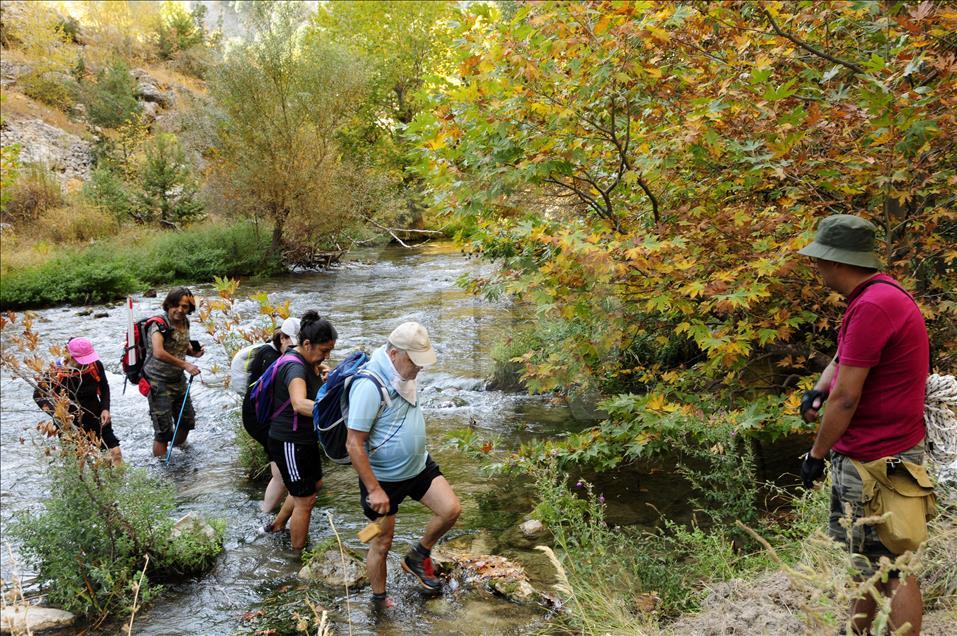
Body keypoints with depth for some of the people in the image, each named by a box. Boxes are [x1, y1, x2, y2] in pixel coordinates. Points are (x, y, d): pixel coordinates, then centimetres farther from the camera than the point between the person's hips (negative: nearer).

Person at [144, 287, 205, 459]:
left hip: (178, 379, 8)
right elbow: (158, 353, -37)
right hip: (158, 382, -8)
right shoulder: (159, 325, -21)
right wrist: (185, 365, -33)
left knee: (187, 421, 20)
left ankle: (178, 445, 47)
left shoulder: (185, 322, 2)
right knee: (163, 430, -5)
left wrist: (194, 352, 0)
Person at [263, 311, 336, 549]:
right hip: (289, 442, -10)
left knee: (314, 484, 26)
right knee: (305, 501, 1)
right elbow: (300, 404, -48)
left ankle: (277, 525, 42)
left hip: (305, 438, 10)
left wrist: (325, 381, 6)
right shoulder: (295, 367, -27)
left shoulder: (305, 362, 6)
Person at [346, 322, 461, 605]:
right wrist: (374, 489, -24)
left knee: (451, 510, -4)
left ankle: (417, 558, 21)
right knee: (382, 542, 7)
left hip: (419, 465, 7)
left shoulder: (402, 372, -2)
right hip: (383, 478, -7)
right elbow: (354, 444, -27)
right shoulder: (370, 386, -29)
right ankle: (379, 599, 31)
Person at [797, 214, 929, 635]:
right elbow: (844, 357, 20)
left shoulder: (872, 305, -23)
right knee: (864, 558, 21)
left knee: (893, 569, -1)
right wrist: (818, 389, 0)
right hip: (868, 455, 10)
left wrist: (816, 454, -10)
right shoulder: (879, 293, 10)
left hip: (876, 462, -10)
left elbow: (846, 399, -21)